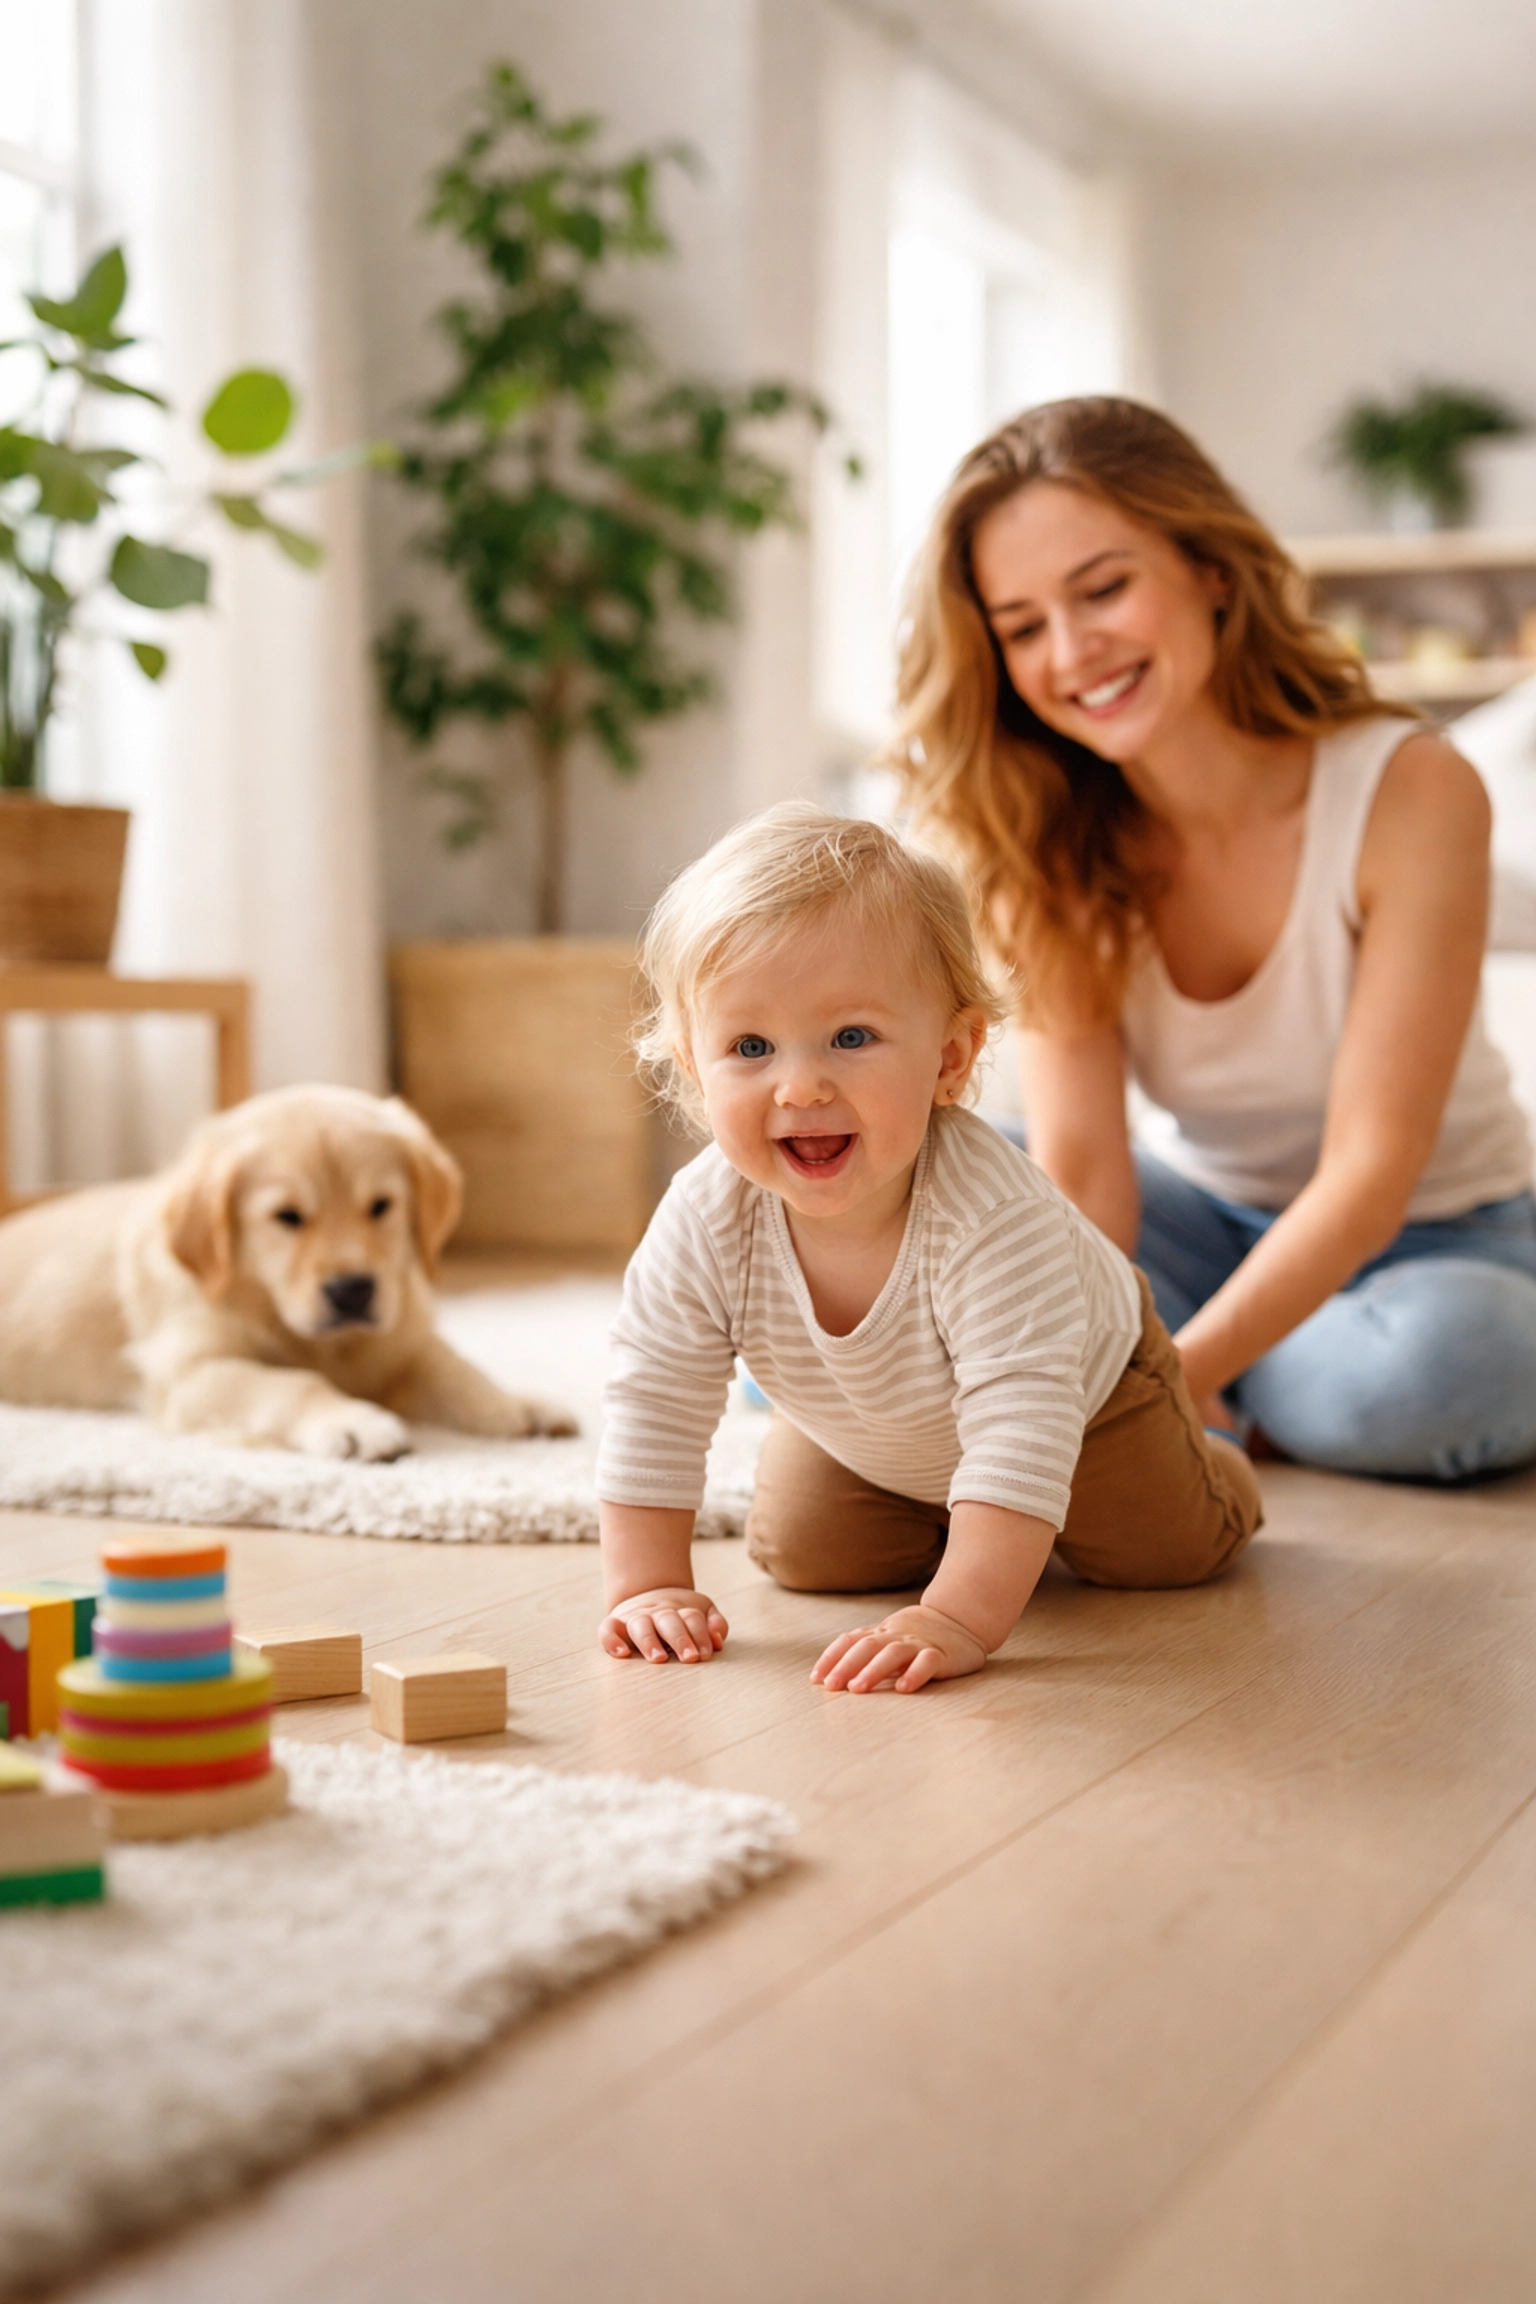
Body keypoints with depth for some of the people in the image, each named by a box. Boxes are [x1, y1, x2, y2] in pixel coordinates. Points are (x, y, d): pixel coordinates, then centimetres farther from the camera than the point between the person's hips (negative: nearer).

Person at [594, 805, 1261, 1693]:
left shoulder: (991, 1217, -49)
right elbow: (654, 1404, -25)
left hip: (1085, 1381, -3)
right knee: (803, 1554, 1)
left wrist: (959, 1619, -61)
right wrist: (648, 1585, -30)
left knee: (1168, 1550, 6)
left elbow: (1023, 1427, -53)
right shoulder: (703, 1226, -36)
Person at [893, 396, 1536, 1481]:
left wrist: (1176, 1371, -37)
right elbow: (1080, 1164, -19)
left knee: (1436, 1364, -38)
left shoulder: (1412, 792, -23)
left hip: (1440, 1240, -2)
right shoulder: (1046, 843, -12)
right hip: (1200, 1222, 3)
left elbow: (1370, 1167, -25)